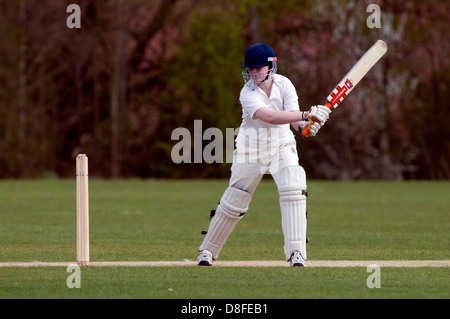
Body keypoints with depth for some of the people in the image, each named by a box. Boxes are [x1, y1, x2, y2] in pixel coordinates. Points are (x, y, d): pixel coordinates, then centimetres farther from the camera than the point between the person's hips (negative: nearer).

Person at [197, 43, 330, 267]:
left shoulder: (283, 84, -7)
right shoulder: (248, 93, -18)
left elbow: (294, 120, -13)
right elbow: (269, 116, -33)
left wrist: (306, 126, -38)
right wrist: (307, 115, -41)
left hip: (282, 147, 2)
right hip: (250, 151, -2)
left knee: (293, 190, -21)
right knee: (233, 204, 4)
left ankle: (296, 252, -20)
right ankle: (208, 250, 24)